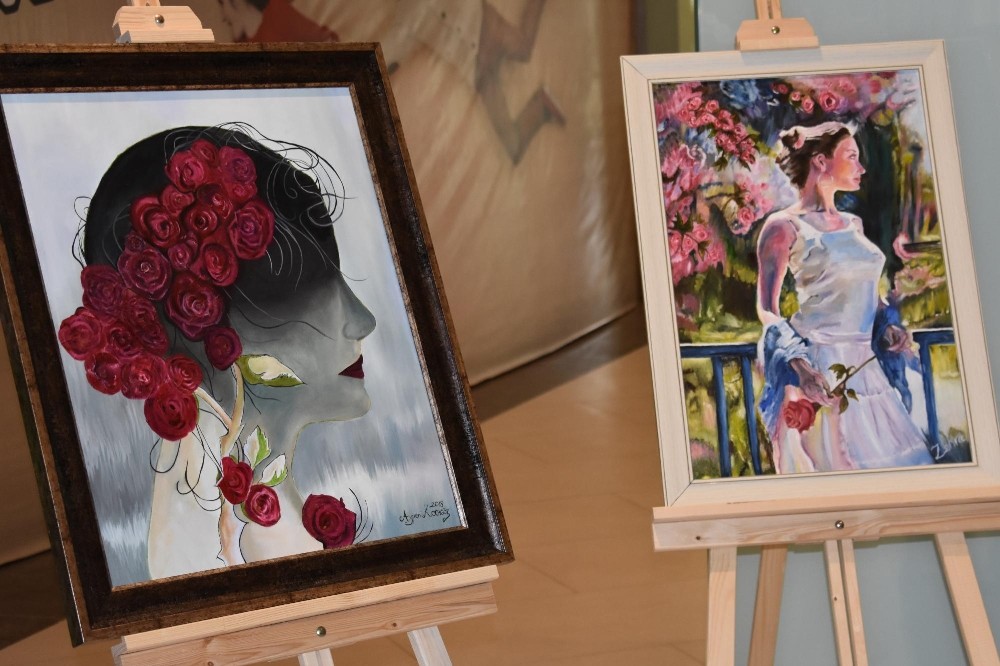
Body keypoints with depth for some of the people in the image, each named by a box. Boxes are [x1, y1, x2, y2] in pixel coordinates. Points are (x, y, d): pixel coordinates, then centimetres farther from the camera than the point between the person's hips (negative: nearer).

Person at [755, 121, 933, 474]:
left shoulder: (853, 223, 16)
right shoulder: (785, 226, -4)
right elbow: (767, 307, -9)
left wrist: (890, 326, 2)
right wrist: (797, 364, -23)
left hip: (867, 366, 7)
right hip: (820, 369, -7)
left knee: (887, 464, 6)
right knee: (834, 471, -4)